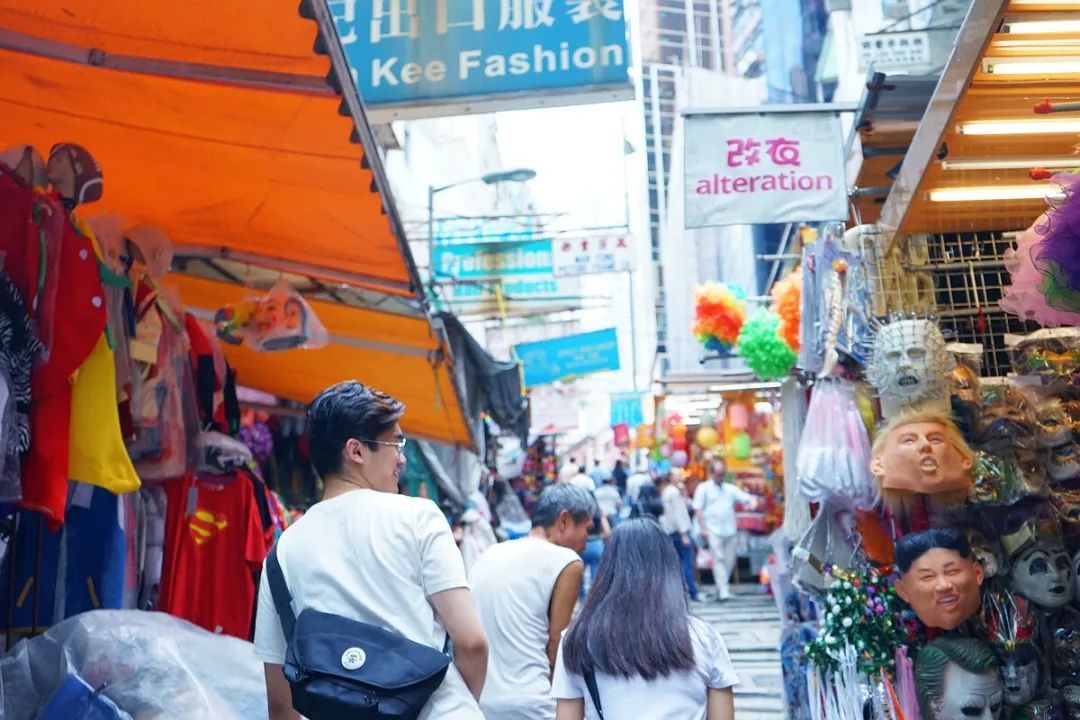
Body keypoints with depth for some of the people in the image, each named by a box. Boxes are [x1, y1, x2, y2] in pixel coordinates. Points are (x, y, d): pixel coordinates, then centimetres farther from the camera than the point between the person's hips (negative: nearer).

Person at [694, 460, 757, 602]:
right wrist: (704, 529, -7)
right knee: (718, 559, -10)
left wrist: (752, 501, -17)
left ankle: (721, 588, 17)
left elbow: (746, 497, 8)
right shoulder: (704, 488, 6)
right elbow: (698, 509, 1)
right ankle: (723, 590, -12)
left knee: (730, 560, 4)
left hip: (731, 530, 4)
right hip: (714, 531, -4)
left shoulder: (731, 488, 16)